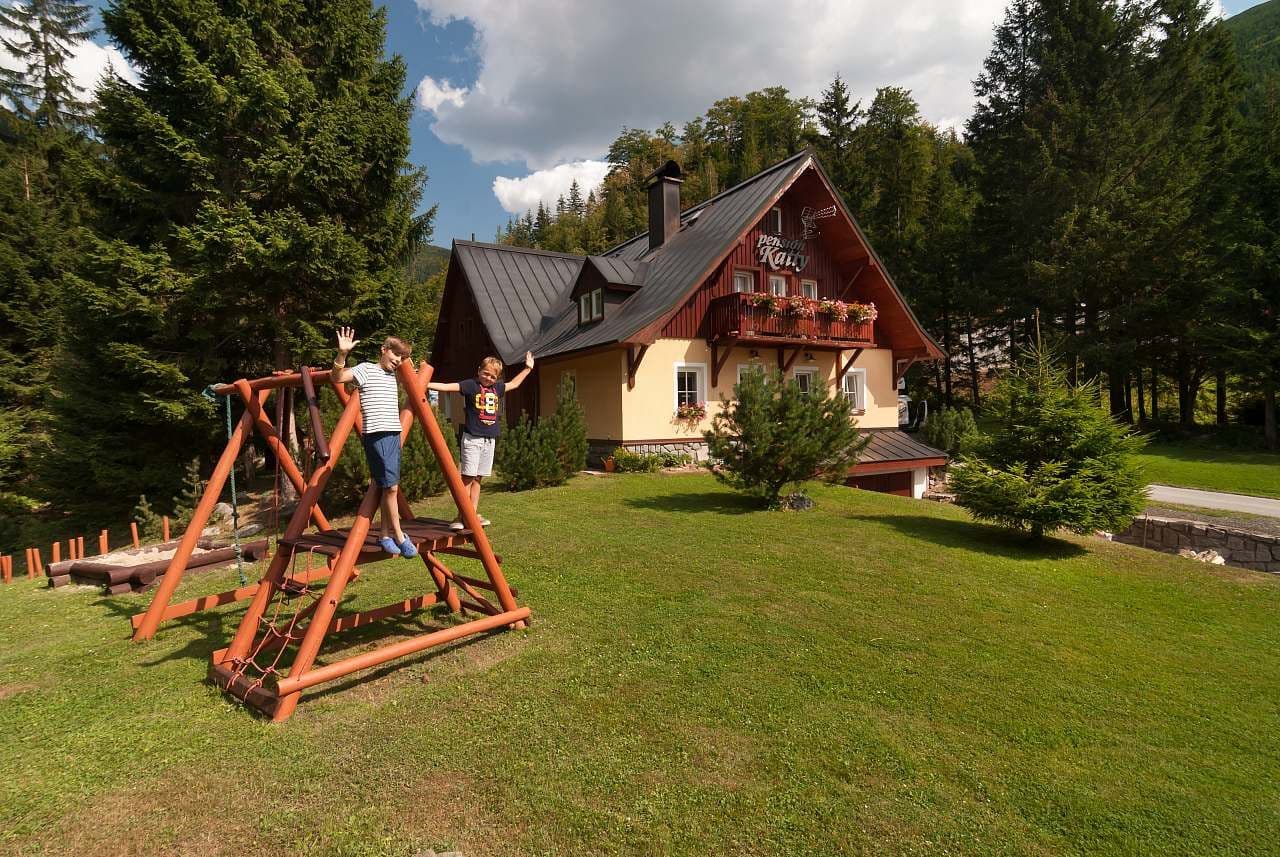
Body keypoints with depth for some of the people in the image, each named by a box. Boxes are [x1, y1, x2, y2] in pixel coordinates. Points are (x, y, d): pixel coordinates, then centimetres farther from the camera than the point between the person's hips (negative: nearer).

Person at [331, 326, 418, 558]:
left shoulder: (393, 376, 20)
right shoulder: (366, 369, -1)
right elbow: (337, 377, -17)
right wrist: (342, 354, -31)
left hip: (394, 435, 7)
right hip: (377, 435, -7)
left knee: (388, 488, 9)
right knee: (391, 487, -8)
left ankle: (386, 535, 16)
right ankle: (399, 536, 1)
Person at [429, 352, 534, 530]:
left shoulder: (497, 388, 13)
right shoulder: (470, 385, -5)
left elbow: (514, 383, 31)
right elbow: (447, 386, -15)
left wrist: (527, 368, 37)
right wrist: (425, 384, -27)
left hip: (490, 440, 6)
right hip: (472, 439, -6)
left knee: (477, 478, 10)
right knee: (468, 477, -6)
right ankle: (461, 516, -3)